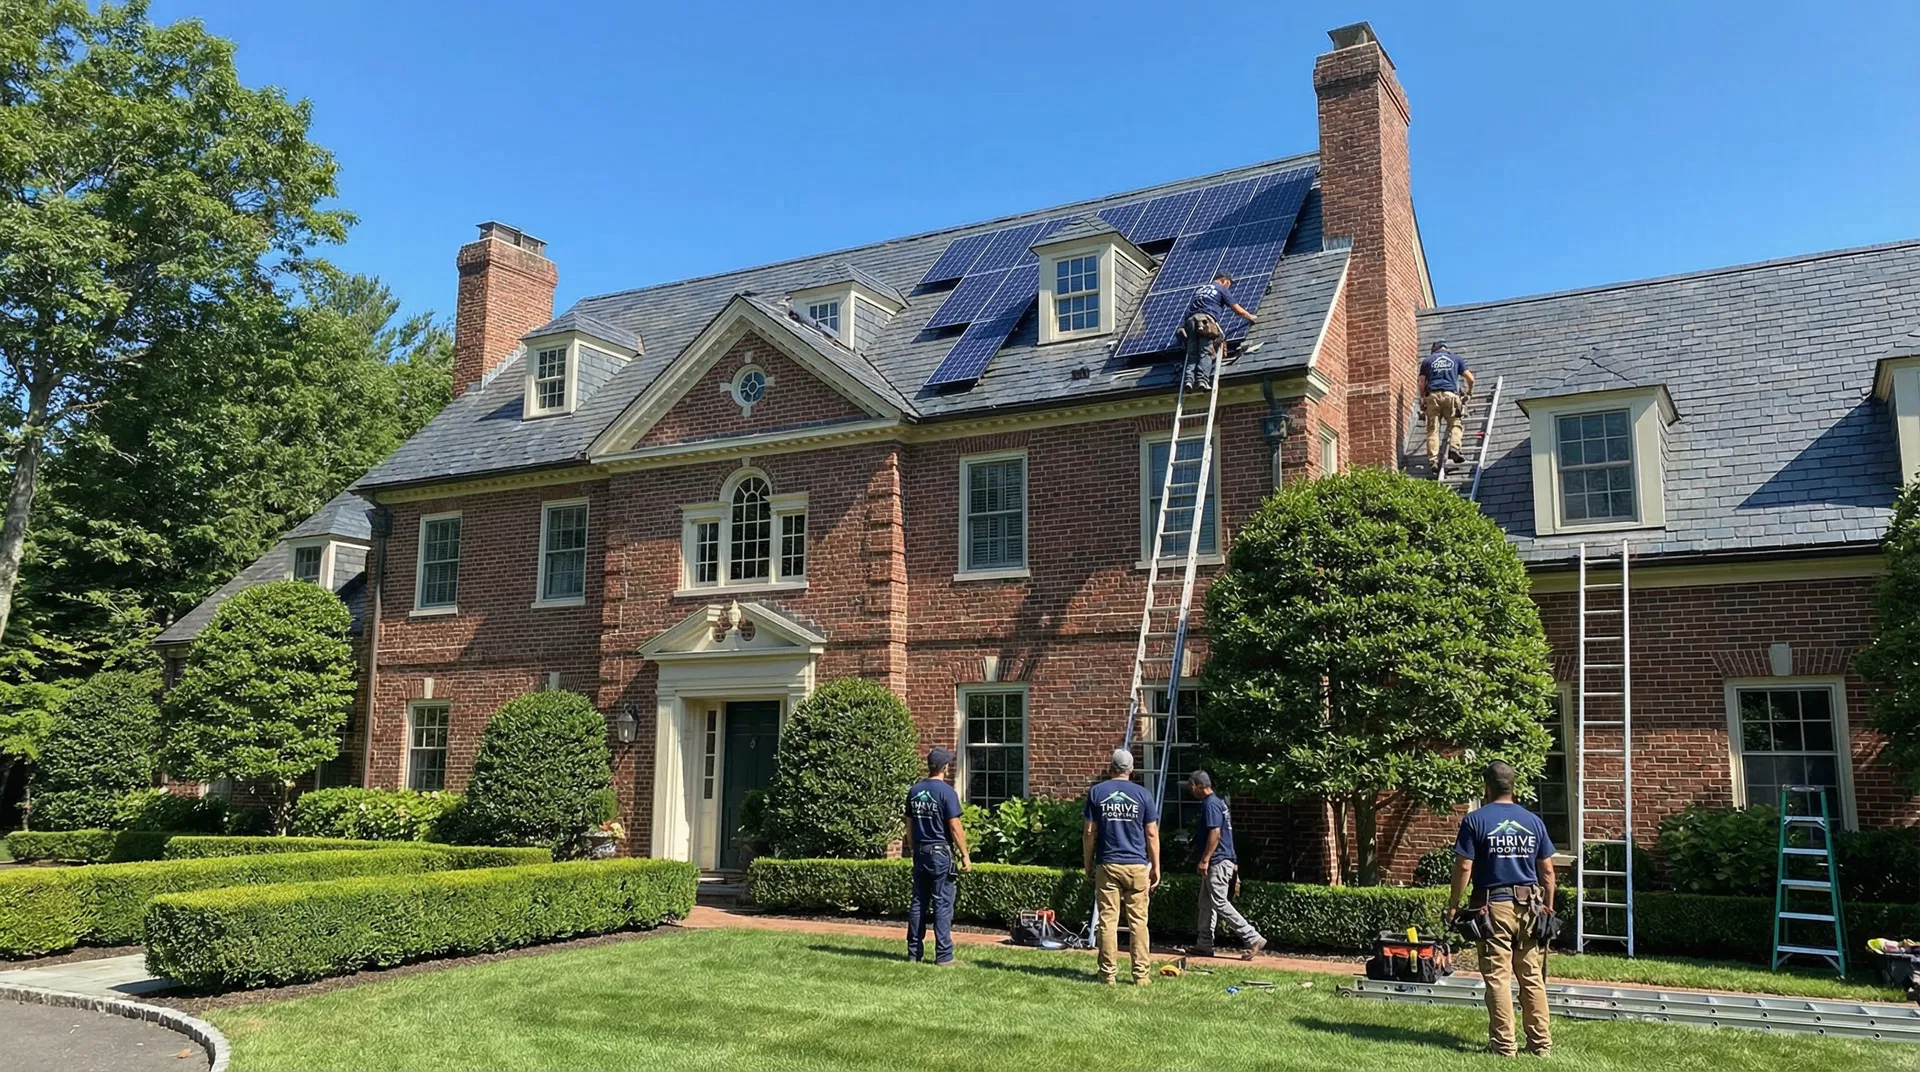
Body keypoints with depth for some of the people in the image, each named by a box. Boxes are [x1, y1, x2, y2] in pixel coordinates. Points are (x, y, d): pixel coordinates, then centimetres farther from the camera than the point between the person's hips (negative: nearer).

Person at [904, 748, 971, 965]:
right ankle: (943, 956, -2)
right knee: (943, 905, -2)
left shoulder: (914, 791, 8)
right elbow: (954, 827, -13)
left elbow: (909, 825, 13)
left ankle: (914, 953, 14)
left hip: (920, 852, 6)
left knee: (918, 903, 11)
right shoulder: (946, 791, -12)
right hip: (940, 853, -6)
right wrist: (965, 855, -7)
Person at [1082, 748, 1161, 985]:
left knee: (1107, 921, 4)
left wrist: (1087, 863, 10)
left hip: (1107, 865, 0)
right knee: (1138, 921, 4)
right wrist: (1156, 867, 8)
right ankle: (1140, 974, 5)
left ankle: (1108, 973, 6)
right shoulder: (1143, 794, 2)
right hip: (1137, 865, 0)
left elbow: (1089, 832, 1)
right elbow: (1152, 834, 2)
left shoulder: (1096, 792, 2)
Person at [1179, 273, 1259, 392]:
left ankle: (1189, 379, -23)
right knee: (1206, 353, -13)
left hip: (1190, 320, 5)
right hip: (1207, 320, -5)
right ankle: (1202, 380, -30)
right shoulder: (1222, 289, 17)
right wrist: (1250, 317, 34)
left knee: (1192, 355, -4)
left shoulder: (1199, 288, 32)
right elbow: (1238, 311, 18)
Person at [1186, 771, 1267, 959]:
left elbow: (1215, 833, -22)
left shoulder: (1210, 804, -14)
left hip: (1217, 863, -11)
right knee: (1205, 903, 13)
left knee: (1220, 903, -11)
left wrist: (1204, 860, -22)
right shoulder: (1218, 802, 17)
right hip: (1220, 863, 11)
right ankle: (1204, 945, 17)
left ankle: (1253, 938, -10)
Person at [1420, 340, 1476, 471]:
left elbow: (1422, 383, 10)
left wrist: (1422, 399, 22)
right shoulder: (1456, 358, 19)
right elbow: (1470, 378, 15)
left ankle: (1433, 460, -11)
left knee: (1433, 429, -2)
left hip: (1432, 395, 1)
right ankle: (1454, 449, -16)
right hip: (1450, 395, 0)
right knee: (1455, 424, 9)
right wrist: (1469, 391, 32)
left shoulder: (1427, 360, 18)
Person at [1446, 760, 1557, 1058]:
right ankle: (1540, 1042, 14)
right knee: (1533, 977, 10)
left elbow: (1463, 867, -9)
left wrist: (1453, 905, 0)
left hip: (1494, 906, -4)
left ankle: (1503, 1044, 2)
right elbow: (1547, 871, 8)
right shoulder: (1533, 821, 6)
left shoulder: (1475, 820, -6)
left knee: (1498, 978, 1)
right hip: (1529, 907, 4)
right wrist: (1548, 907, 18)